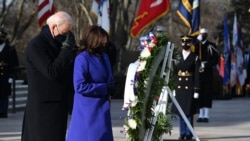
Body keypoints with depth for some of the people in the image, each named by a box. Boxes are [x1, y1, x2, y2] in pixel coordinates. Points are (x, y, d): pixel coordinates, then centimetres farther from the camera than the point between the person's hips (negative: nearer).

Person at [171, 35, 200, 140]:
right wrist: (173, 89, 4)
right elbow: (174, 73, 9)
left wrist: (196, 91, -7)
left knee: (189, 112, -2)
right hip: (179, 88, 3)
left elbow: (197, 75, -2)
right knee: (180, 112, 5)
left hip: (190, 88, -3)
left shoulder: (195, 58, 0)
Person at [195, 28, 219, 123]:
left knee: (207, 93, -4)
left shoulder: (211, 46, 3)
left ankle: (206, 115, -3)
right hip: (197, 73, 3)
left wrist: (205, 65, -13)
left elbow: (216, 59, -3)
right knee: (199, 93, 3)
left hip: (207, 73, -3)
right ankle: (201, 115, 7)